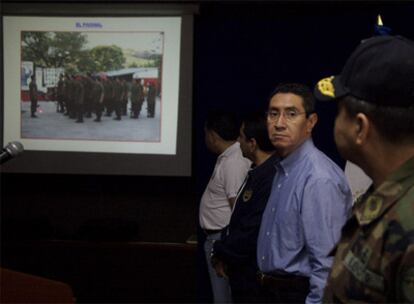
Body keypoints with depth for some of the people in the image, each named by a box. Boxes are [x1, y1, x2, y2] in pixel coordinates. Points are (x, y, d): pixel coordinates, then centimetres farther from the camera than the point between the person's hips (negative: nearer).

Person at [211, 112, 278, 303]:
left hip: (255, 275, -9)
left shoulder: (270, 178, -24)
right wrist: (221, 251, 5)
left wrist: (222, 254, -10)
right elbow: (237, 218, 15)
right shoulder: (257, 172, 10)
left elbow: (252, 232, -25)